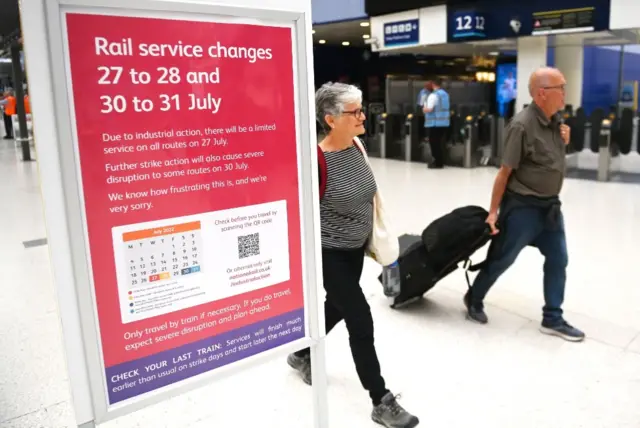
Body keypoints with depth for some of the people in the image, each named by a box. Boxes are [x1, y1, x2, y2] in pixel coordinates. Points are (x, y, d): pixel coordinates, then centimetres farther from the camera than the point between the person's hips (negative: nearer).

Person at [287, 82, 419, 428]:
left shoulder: (356, 147, -2)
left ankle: (301, 356, 49)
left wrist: (372, 236, 17)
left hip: (355, 248, 8)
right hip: (331, 253, -8)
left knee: (336, 308, 24)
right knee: (361, 323, -2)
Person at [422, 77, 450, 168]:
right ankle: (441, 162, 16)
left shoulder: (433, 95, -14)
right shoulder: (445, 94, 12)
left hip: (434, 123, -8)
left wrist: (424, 109, 0)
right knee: (441, 143, 12)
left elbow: (429, 109, -20)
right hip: (444, 122, 8)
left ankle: (437, 163, 2)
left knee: (434, 143, 0)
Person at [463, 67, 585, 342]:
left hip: (550, 205, 8)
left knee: (558, 260, 11)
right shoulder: (522, 125, -21)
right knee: (501, 258, 6)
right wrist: (493, 212, -16)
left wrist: (564, 141, -2)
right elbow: (505, 171, -19)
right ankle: (474, 299, 29)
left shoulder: (555, 120, 4)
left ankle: (552, 319, 25)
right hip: (522, 206, -8)